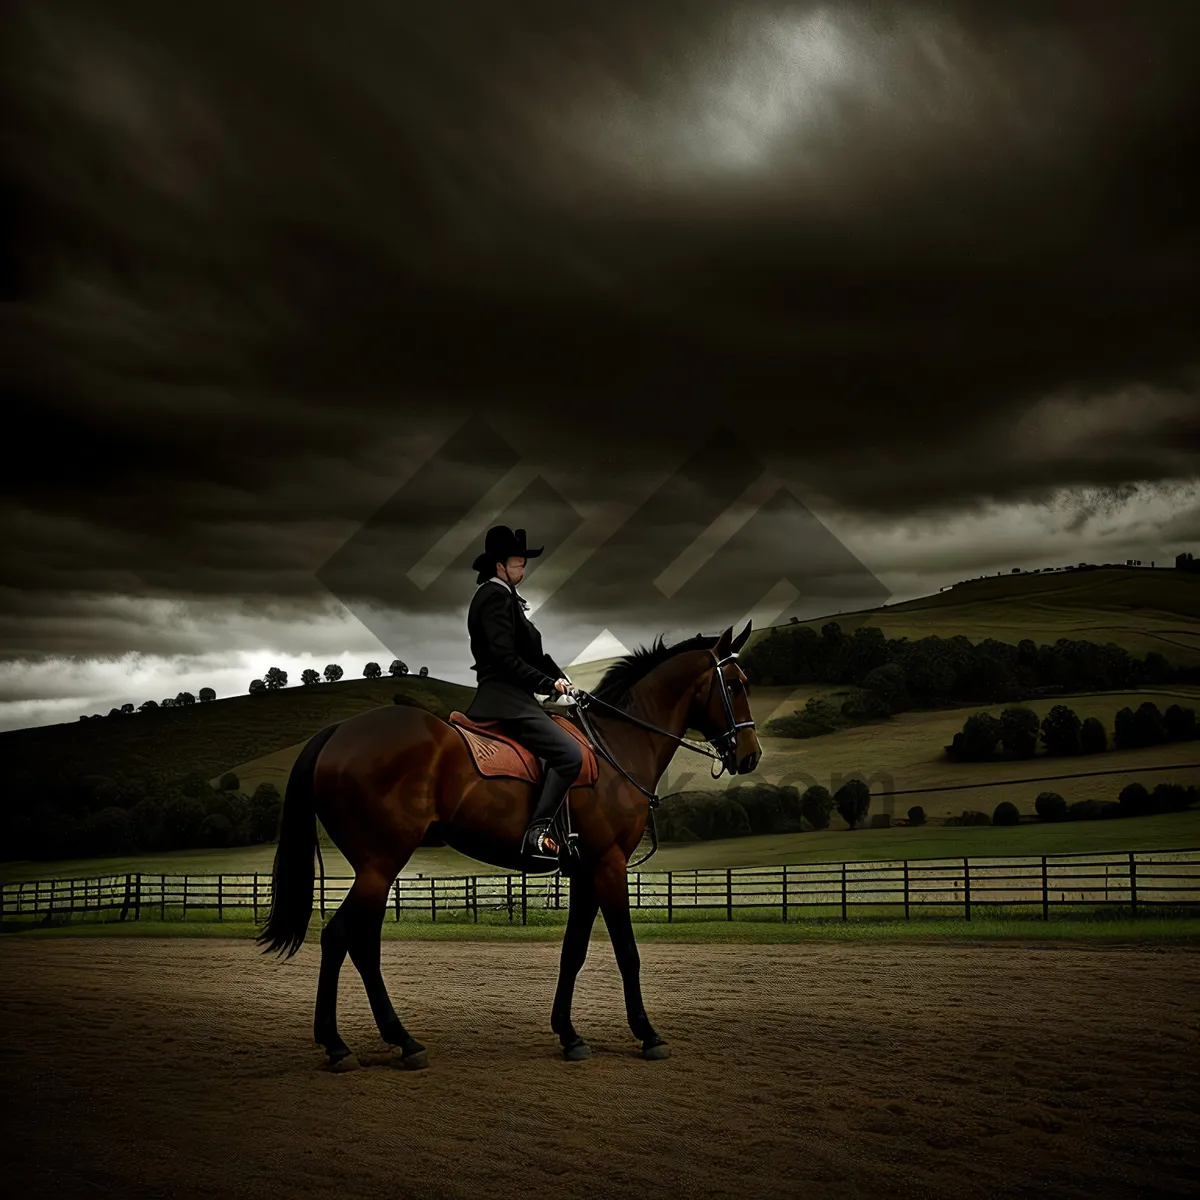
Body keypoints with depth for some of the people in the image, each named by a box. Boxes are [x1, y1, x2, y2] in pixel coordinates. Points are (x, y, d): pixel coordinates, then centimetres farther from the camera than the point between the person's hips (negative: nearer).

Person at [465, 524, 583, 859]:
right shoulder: (496, 596, -13)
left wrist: (559, 677, 3)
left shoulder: (504, 596, 19)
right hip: (505, 701, -11)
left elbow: (531, 652, 17)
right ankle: (537, 832, -23)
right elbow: (505, 658, -21)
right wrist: (548, 683, -16)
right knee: (569, 754, -21)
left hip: (511, 698, 11)